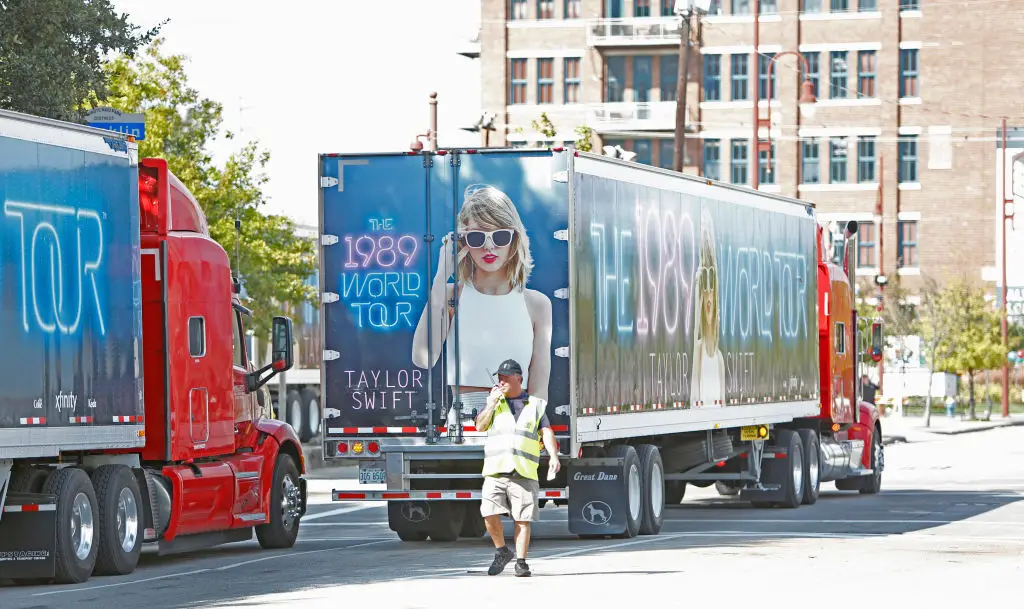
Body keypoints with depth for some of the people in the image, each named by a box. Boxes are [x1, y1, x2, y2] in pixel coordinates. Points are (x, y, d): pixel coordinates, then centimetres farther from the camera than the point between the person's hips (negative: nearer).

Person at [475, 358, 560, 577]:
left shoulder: (535, 405, 14)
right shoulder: (494, 402, 19)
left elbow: (546, 432, 5)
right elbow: (480, 426, 6)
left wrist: (553, 456, -10)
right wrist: (492, 402, -5)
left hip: (524, 472, -1)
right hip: (495, 470, 1)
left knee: (523, 518, -6)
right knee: (489, 513, -12)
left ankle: (521, 562, 2)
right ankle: (502, 551, 9)